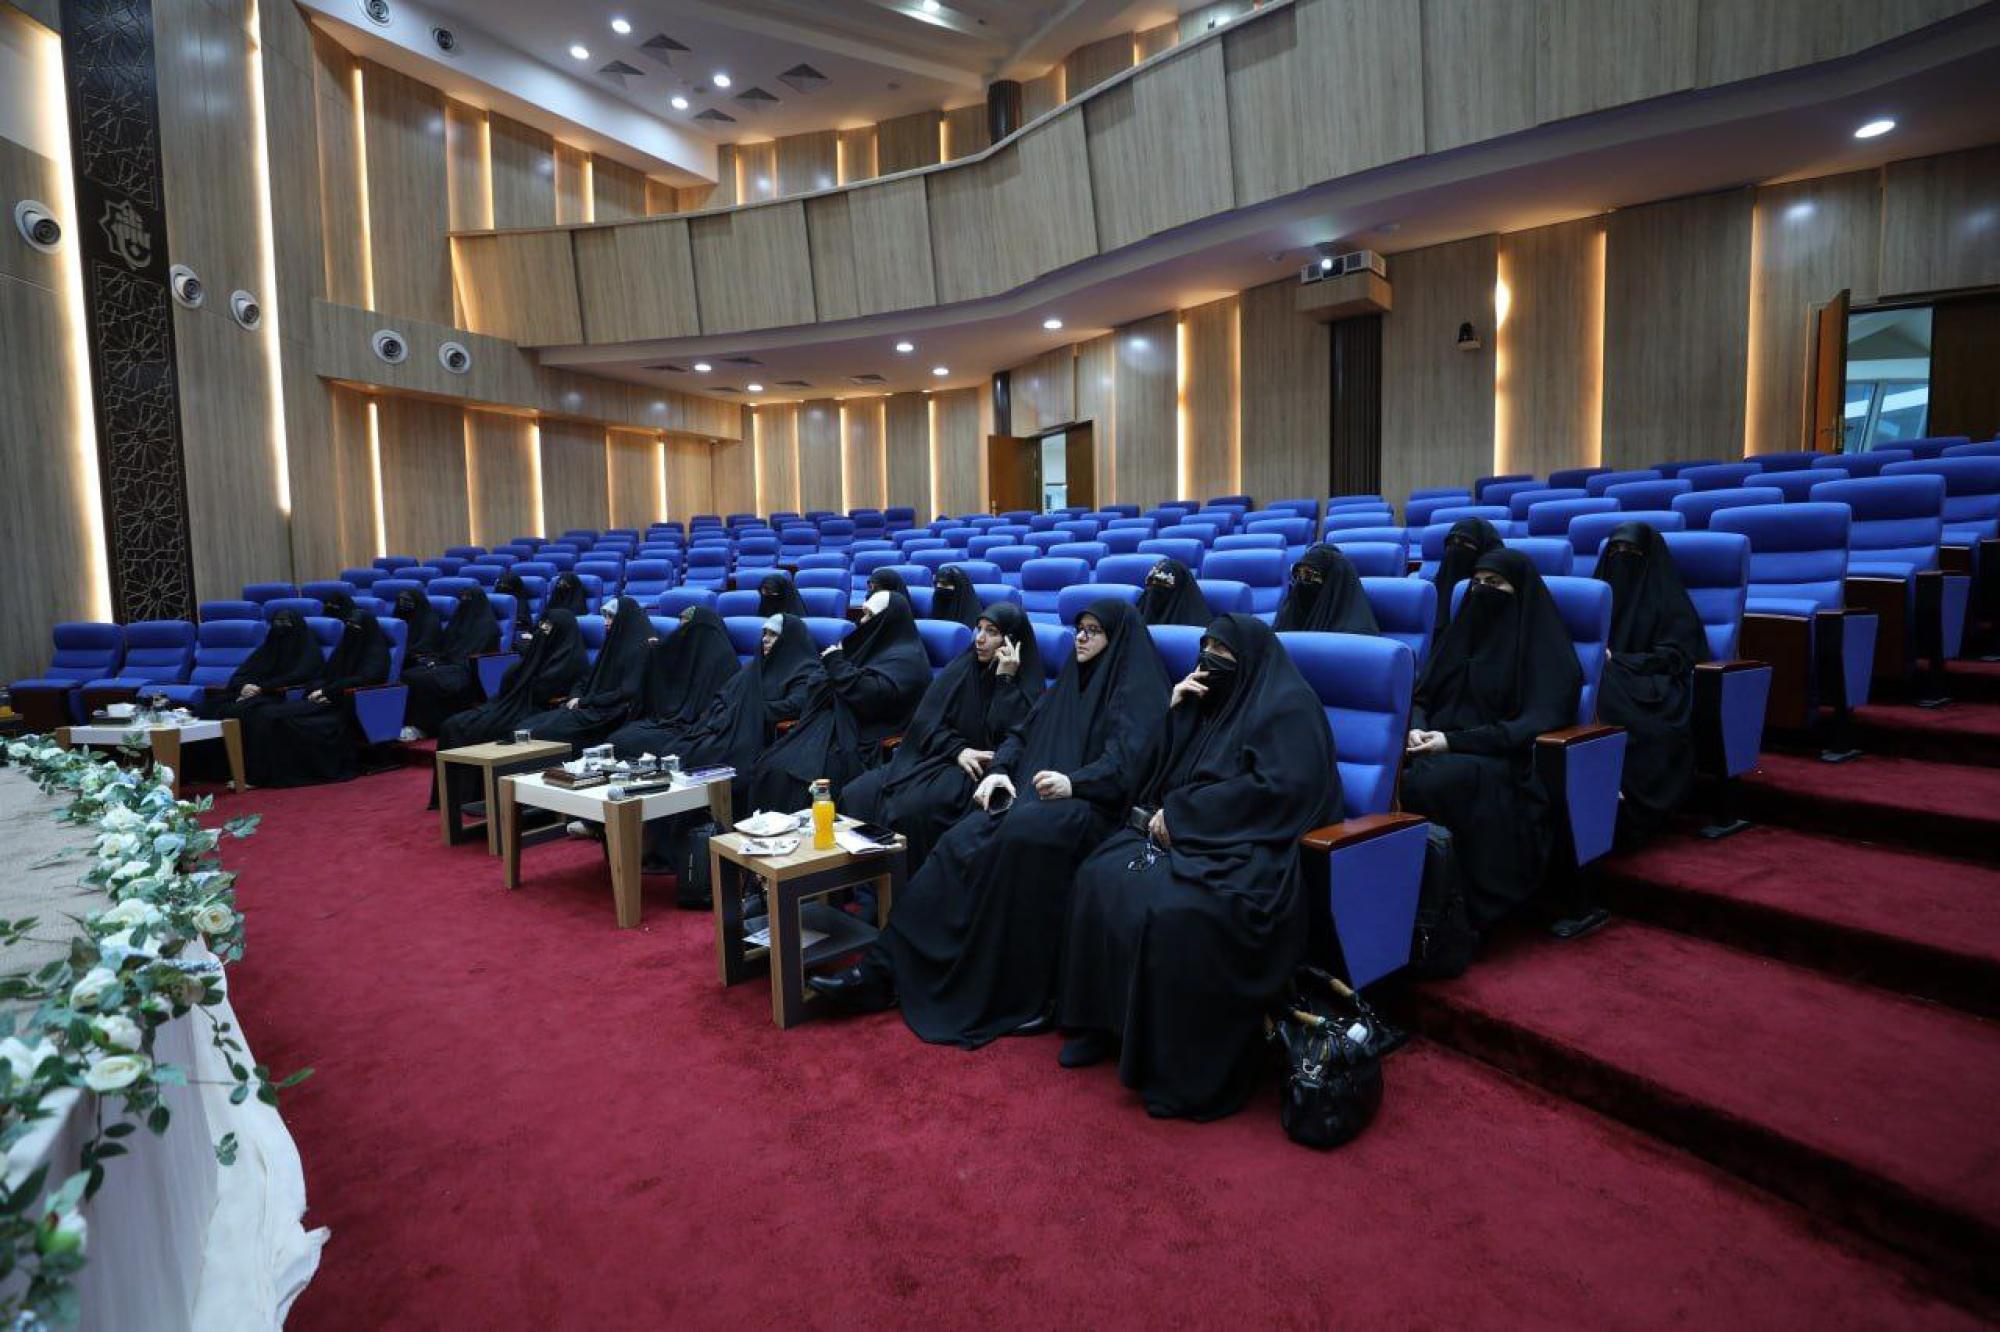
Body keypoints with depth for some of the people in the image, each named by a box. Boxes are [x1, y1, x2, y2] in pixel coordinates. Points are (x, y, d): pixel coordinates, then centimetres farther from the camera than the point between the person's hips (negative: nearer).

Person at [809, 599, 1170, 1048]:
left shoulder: (1139, 690, 3)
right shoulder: (1068, 683, 24)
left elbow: (1122, 762, -11)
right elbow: (1020, 735, 21)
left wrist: (1073, 782, -29)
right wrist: (998, 770, 0)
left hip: (1091, 804, -6)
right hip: (1031, 794, 6)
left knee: (1021, 834, -38)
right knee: (960, 841, -22)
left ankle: (1018, 993, -28)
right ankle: (885, 967, -23)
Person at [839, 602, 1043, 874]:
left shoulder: (1027, 684, -1)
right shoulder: (962, 668, 9)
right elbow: (926, 721, 4)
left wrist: (1005, 679, -16)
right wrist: (959, 750, -14)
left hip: (985, 769, -5)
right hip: (938, 756, 5)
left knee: (913, 806, -33)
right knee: (857, 794, -16)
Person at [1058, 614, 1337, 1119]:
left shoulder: (1287, 707, -6)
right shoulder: (1213, 700, 18)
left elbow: (1280, 788, -21)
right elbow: (1160, 770, 18)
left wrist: (1181, 813, -18)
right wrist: (1173, 710, -1)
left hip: (1249, 847, -8)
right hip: (1187, 832, 8)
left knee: (1172, 910, -32)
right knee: (1101, 878, -12)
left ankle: (1187, 1069, -17)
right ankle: (1106, 1020, 1)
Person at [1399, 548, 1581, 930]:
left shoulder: (1545, 647, 1)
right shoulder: (1463, 633, 18)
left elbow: (1539, 722, -12)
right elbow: (1421, 696, 18)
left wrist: (1455, 741, -20)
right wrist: (1417, 727, -8)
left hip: (1500, 760, -5)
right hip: (1442, 749, 5)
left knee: (1428, 782, -37)